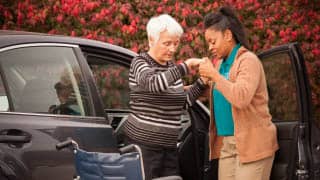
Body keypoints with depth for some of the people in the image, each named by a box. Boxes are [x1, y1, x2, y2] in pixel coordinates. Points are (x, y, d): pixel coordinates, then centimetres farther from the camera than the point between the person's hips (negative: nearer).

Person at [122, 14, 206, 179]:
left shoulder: (171, 67, 13)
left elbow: (183, 102, 16)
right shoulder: (140, 63, -6)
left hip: (169, 145, 6)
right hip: (143, 143, -6)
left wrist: (201, 82, 3)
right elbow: (153, 83, -28)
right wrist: (186, 65, -30)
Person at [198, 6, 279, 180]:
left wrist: (214, 74, -20)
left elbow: (242, 98, -25)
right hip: (226, 143, 8)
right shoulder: (220, 63, 14)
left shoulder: (248, 60, -10)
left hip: (251, 143, -8)